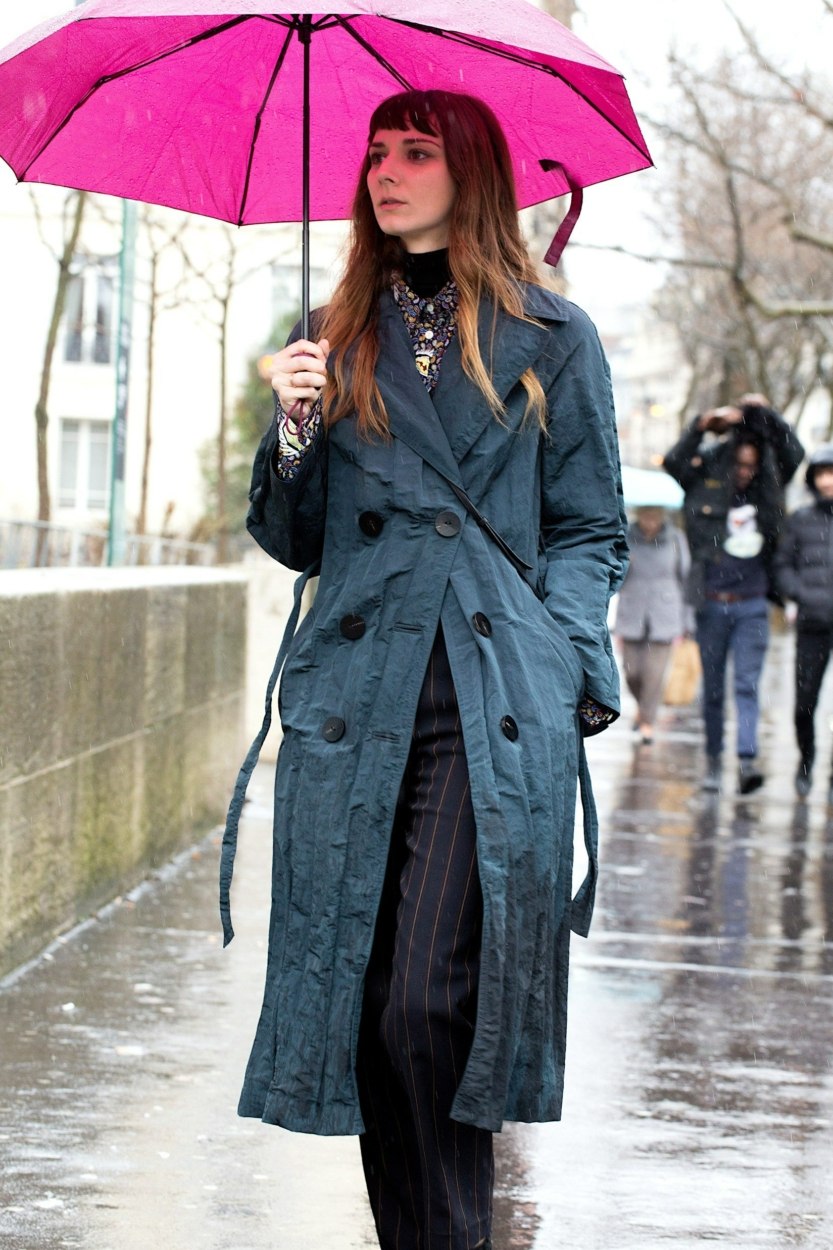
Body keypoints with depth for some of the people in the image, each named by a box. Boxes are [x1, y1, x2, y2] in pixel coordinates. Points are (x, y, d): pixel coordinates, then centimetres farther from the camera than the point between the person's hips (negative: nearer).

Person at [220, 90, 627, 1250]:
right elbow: (294, 542, 17)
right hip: (354, 704, 3)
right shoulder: (338, 339, 17)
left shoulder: (551, 338, 9)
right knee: (358, 1003, 1)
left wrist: (564, 665, -6)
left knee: (427, 1004, -15)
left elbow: (590, 531, 10)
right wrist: (296, 430, -1)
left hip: (500, 708, -3)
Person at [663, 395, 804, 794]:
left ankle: (747, 760, -19)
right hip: (712, 605, 0)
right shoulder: (706, 487, 2)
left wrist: (767, 414, 2)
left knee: (747, 685, -9)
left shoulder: (767, 492, 7)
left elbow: (794, 454, 10)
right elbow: (675, 461, -9)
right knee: (713, 689, 8)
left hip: (752, 607, 1)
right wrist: (705, 424, -16)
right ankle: (713, 759, 18)